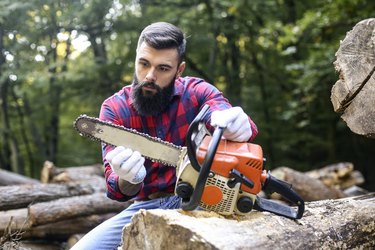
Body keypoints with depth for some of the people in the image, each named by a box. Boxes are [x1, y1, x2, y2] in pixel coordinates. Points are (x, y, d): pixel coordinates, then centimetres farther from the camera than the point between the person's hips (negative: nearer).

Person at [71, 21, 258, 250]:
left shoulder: (197, 92, -4)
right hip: (146, 207, 2)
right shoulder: (114, 108, -4)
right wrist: (128, 179, -39)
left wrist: (238, 124, -47)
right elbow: (116, 188, -14)